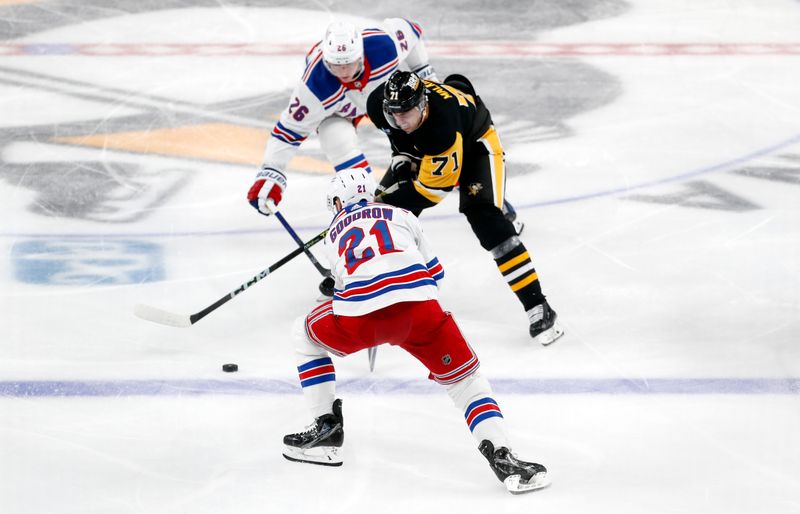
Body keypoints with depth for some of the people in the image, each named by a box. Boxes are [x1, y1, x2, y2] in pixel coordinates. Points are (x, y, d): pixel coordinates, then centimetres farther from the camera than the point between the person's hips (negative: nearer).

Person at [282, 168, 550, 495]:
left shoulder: (334, 235, 31)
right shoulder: (400, 215, 29)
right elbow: (434, 272, 33)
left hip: (359, 317, 0)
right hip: (419, 307, 0)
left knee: (307, 336, 29)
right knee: (464, 379, 13)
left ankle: (327, 429, 25)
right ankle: (500, 455, -8)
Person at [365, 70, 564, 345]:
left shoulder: (443, 123, -44)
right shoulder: (379, 104, -27)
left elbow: (434, 187, -34)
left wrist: (391, 201, -30)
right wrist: (402, 158, -8)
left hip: (474, 143, -6)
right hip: (421, 146, 6)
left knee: (484, 216, -23)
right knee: (383, 205, -2)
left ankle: (537, 306, -23)